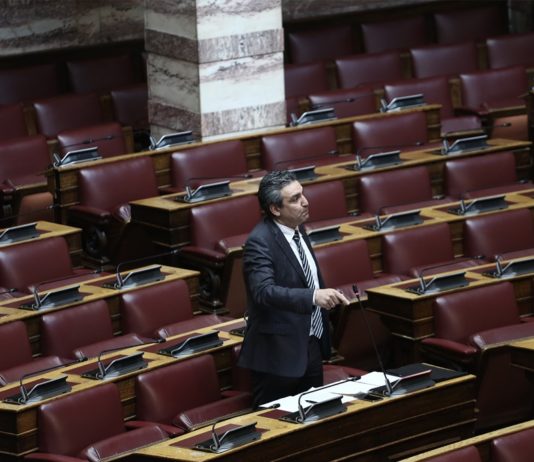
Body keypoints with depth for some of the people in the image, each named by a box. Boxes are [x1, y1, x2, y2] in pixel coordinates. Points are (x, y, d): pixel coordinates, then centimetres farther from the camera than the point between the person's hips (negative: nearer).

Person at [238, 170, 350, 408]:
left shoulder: (296, 229, 7)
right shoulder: (260, 242, -20)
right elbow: (263, 291, -34)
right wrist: (313, 297, -44)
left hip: (311, 347, 8)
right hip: (279, 354, -8)